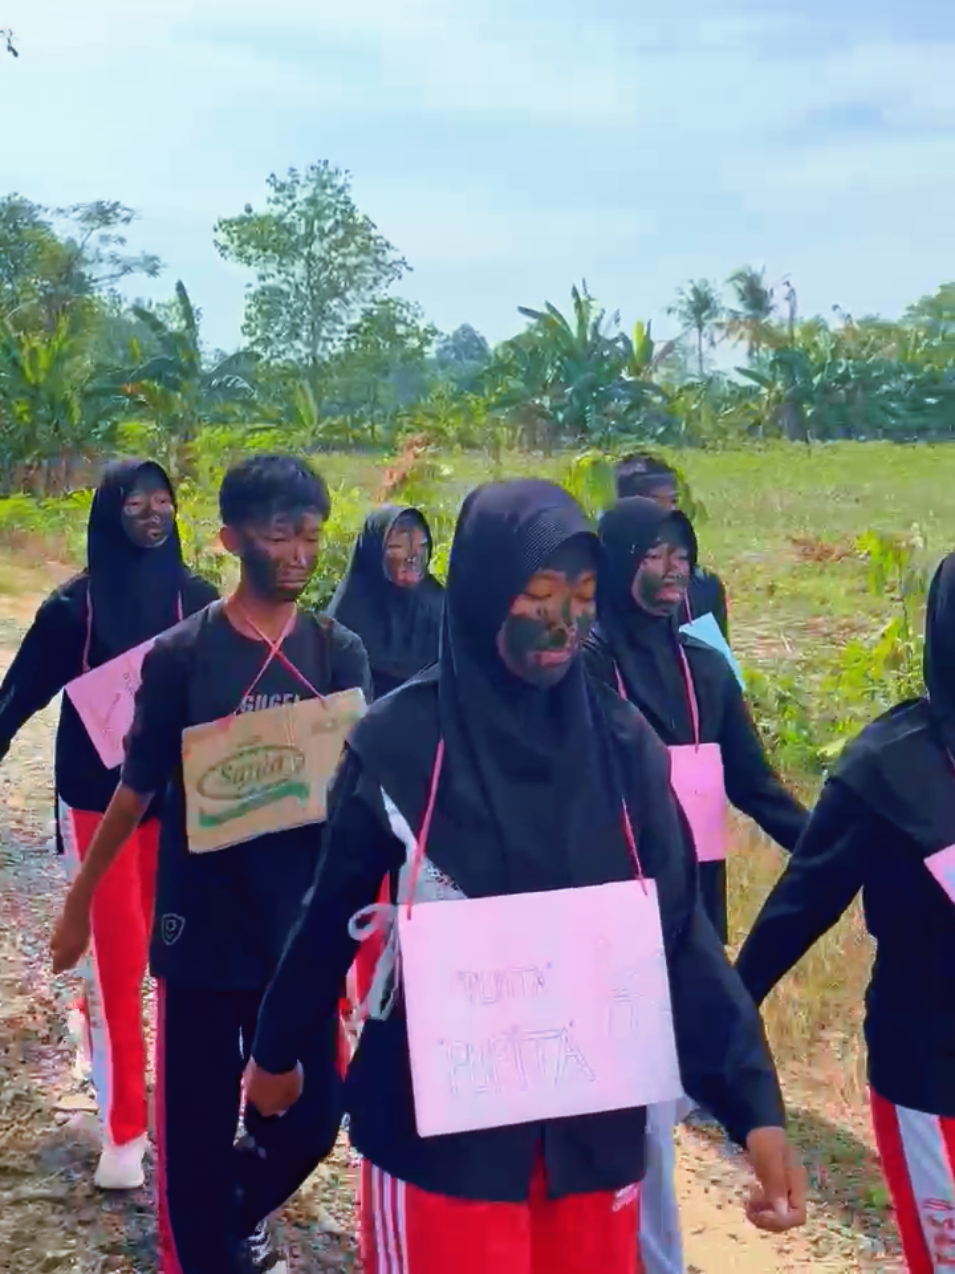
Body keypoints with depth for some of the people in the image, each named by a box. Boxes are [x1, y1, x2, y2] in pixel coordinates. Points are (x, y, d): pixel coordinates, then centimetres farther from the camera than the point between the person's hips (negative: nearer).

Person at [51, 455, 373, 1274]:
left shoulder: (339, 654, 1)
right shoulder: (181, 655, -6)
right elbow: (138, 789, 1)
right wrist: (80, 898, 5)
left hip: (301, 921, 2)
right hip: (201, 922, -2)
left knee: (311, 1116, 10)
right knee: (198, 1124, 5)